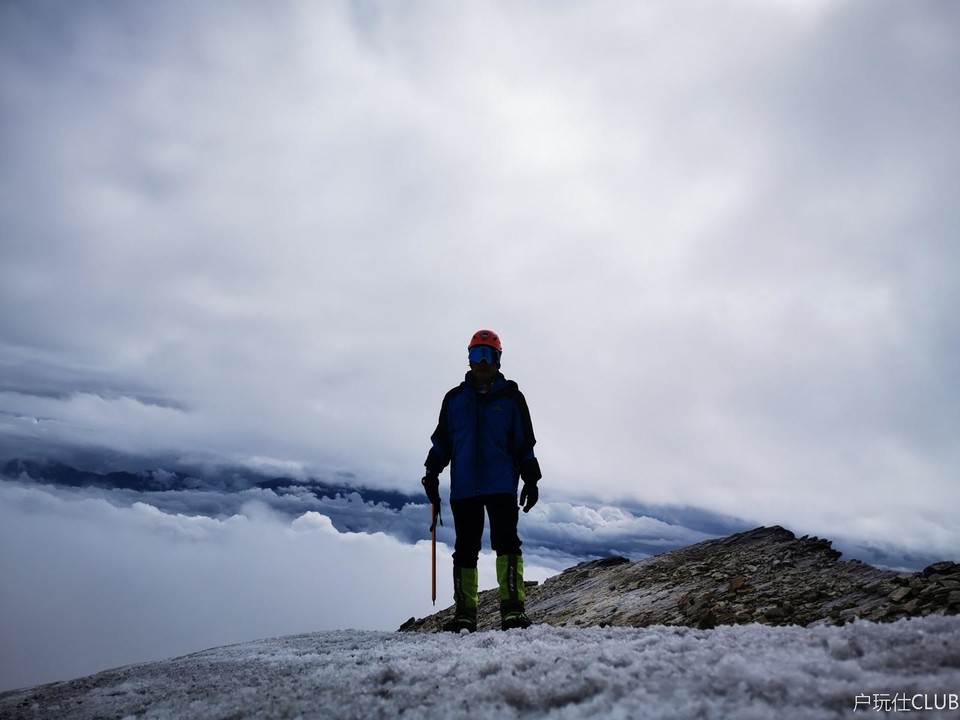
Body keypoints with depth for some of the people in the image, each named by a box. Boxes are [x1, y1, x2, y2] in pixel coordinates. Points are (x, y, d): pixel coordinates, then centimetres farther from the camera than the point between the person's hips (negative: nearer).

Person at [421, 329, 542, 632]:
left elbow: (525, 442, 7)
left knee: (506, 541, -12)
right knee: (465, 548, 5)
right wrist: (432, 473, 8)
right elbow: (441, 441, 17)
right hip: (464, 488, 2)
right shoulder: (455, 399, 13)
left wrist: (531, 480, 2)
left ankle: (513, 608, -10)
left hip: (501, 485, -2)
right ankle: (464, 612, 11)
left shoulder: (511, 397, 8)